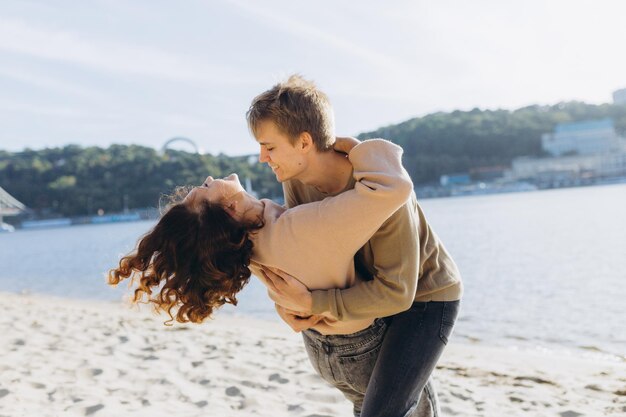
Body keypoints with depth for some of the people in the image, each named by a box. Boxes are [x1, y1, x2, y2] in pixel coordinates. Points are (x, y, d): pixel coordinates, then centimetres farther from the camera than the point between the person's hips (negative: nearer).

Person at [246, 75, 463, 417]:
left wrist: (312, 304, -34)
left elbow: (396, 292, -32)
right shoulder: (295, 179, -14)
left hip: (426, 296, -7)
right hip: (371, 292, 7)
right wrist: (285, 300, -24)